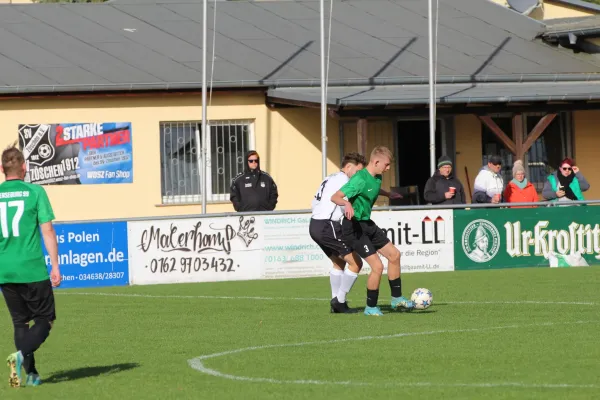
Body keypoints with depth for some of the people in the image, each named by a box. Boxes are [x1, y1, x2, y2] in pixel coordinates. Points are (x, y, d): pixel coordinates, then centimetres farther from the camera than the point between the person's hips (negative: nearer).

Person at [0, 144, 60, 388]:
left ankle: (30, 372, 9)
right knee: (45, 319, 7)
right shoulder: (35, 192, -4)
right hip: (33, 269, -4)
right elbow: (47, 230, -7)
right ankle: (21, 354, -17)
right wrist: (55, 266, -3)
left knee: (20, 322, 15)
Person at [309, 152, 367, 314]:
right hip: (328, 226, -10)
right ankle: (340, 301, -5)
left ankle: (336, 302, 21)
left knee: (338, 262, 25)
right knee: (356, 263, -6)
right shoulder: (343, 179, -8)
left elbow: (315, 202, 23)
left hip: (314, 225, 10)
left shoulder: (329, 179, 21)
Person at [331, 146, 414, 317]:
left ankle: (397, 299, 26)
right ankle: (371, 307, 2)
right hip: (354, 227, -10)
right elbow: (335, 197, -29)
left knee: (394, 254, 13)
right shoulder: (360, 179, -23)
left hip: (367, 224, 10)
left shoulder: (377, 178, 5)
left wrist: (388, 194, 45)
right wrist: (346, 203, -49)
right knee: (377, 266, -15)